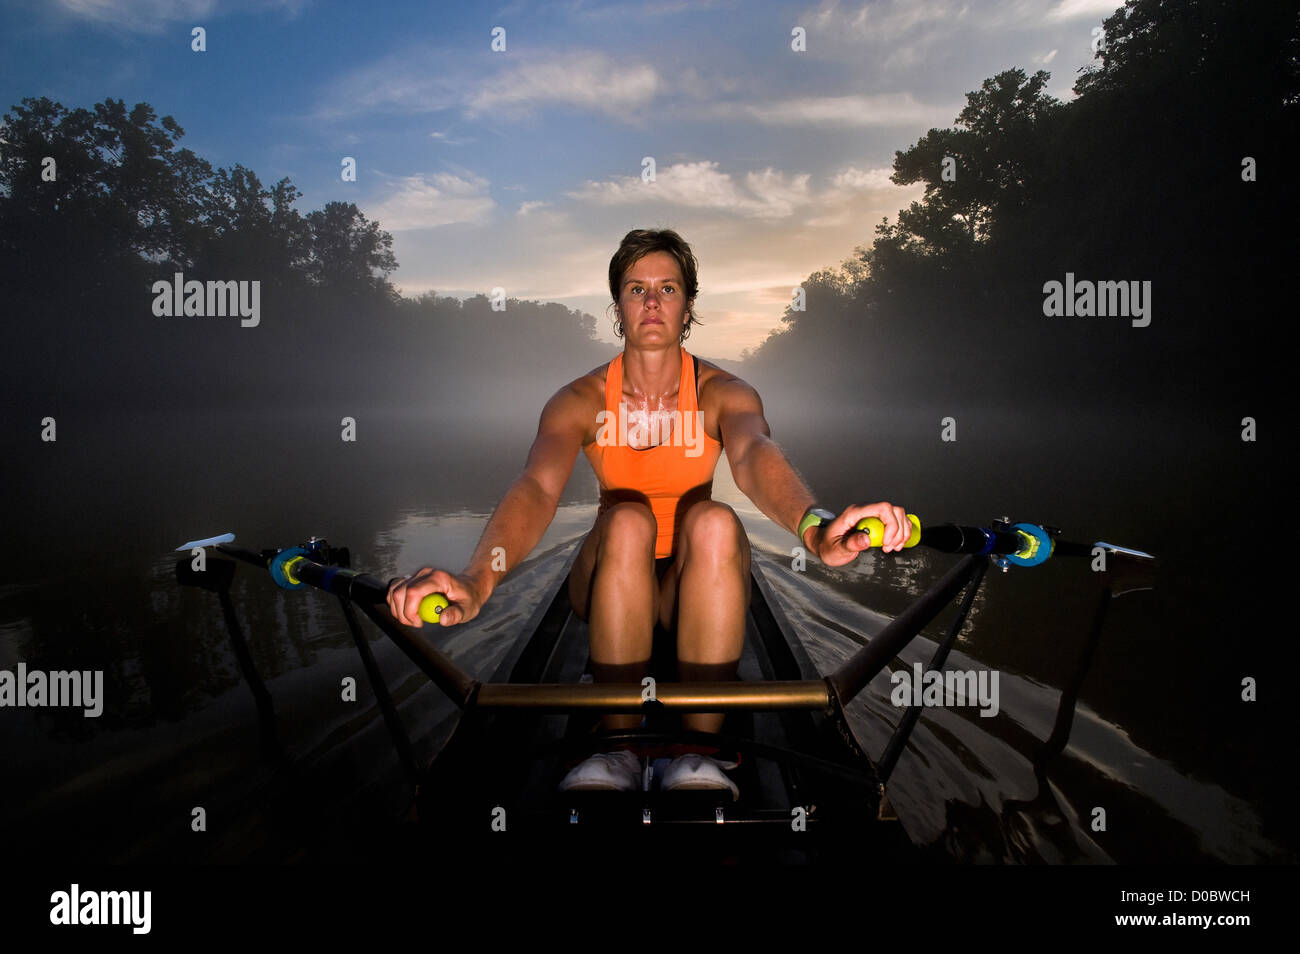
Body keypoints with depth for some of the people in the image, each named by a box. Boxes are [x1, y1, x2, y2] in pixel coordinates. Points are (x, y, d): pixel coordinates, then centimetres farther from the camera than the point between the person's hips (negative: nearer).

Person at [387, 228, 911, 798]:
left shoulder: (723, 393, -8)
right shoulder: (581, 401, -8)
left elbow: (754, 455, -32)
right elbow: (537, 486, -27)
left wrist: (815, 526, -57)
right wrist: (477, 579, -49)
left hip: (701, 586, 0)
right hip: (611, 585, 0)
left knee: (715, 522, -32)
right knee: (627, 521, -32)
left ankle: (699, 749, -26)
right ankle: (619, 747, -23)